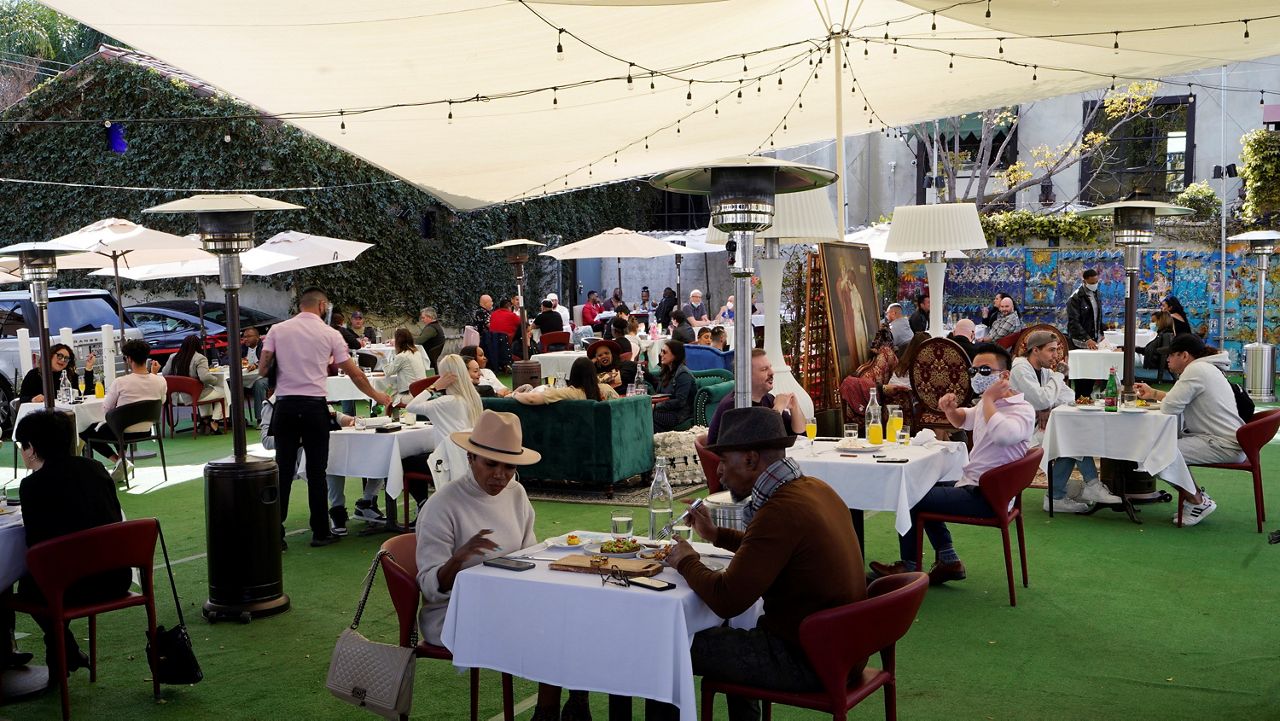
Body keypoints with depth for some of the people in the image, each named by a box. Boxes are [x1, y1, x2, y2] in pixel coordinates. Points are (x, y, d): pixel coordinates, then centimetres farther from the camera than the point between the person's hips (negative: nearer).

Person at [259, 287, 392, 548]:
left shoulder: (277, 330, 5)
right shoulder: (330, 334, 2)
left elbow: (263, 368, 1)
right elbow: (355, 373, 6)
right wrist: (376, 395, 20)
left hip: (285, 406, 2)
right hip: (314, 407, -2)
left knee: (283, 469, 6)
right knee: (316, 471, 5)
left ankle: (275, 533, 7)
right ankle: (320, 532, 10)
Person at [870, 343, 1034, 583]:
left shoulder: (1022, 410, -18)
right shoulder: (986, 405, 10)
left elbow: (1002, 435, -41)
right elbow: (962, 421, 30)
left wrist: (988, 399, -27)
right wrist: (950, 409, 6)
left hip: (986, 499, -10)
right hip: (971, 484, 10)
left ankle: (909, 566, 12)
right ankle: (948, 560, 20)